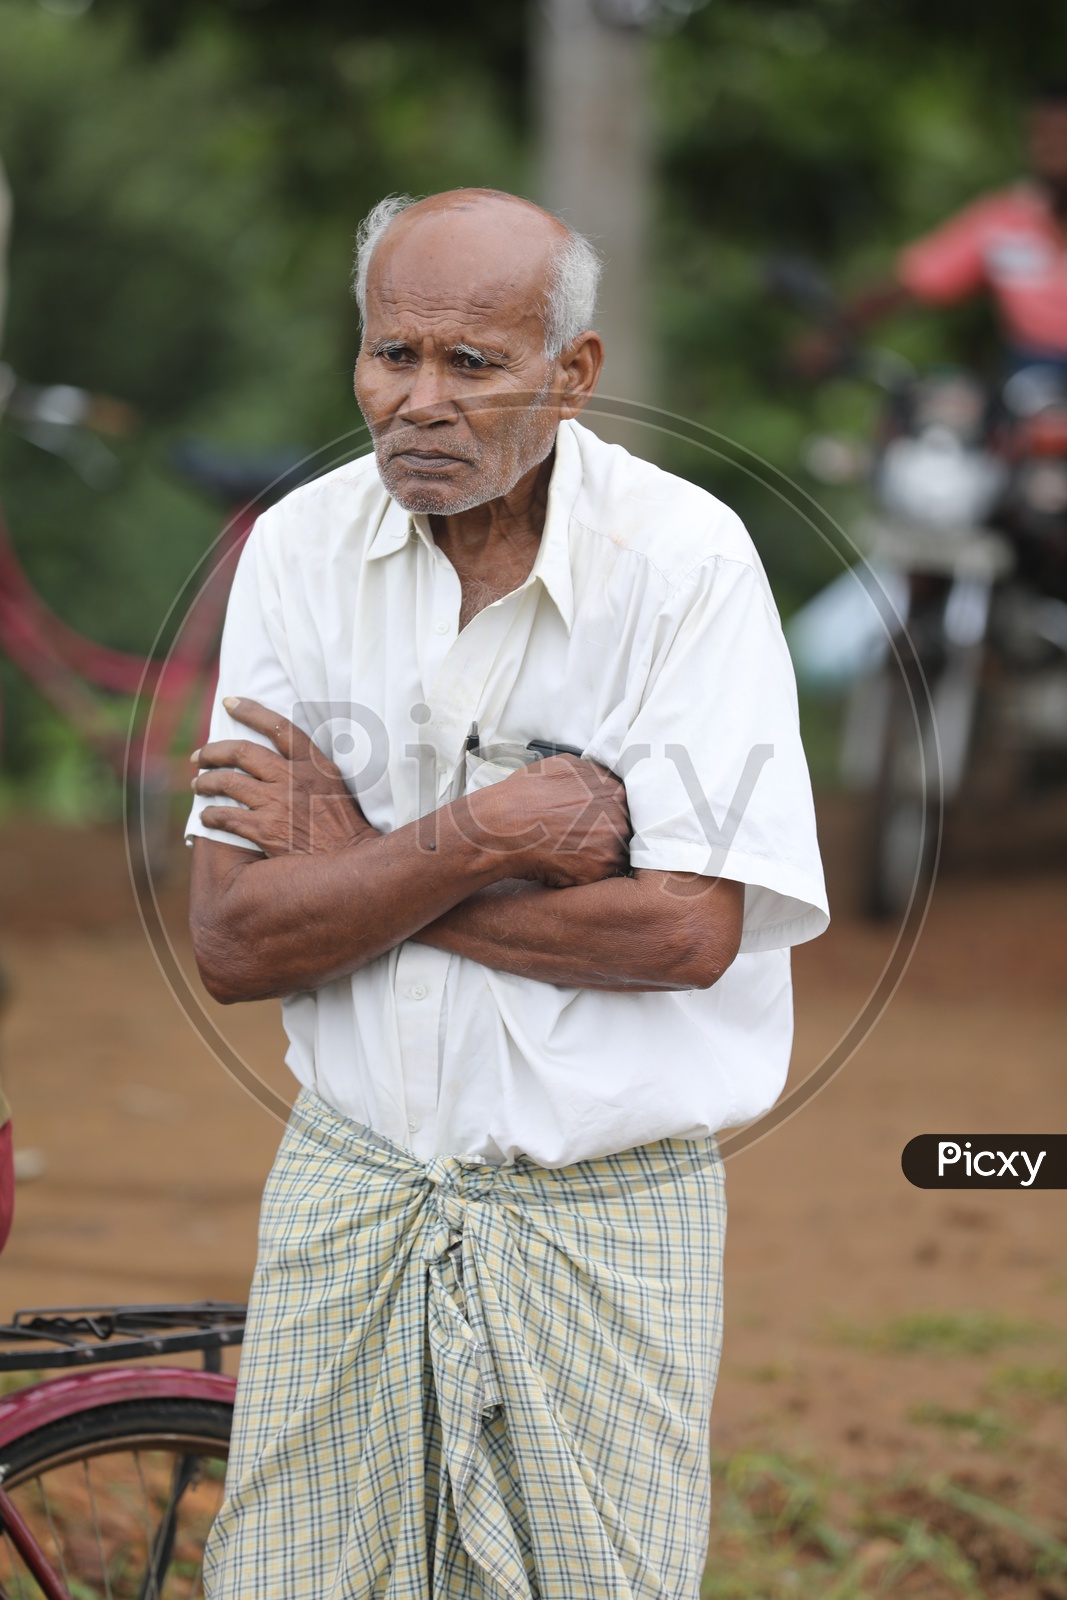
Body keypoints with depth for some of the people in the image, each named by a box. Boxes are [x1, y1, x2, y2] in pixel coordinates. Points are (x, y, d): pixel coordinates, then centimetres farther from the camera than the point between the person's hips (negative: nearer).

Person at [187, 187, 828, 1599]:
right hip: (346, 1193, 2)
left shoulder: (684, 556, -11)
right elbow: (233, 944, -6)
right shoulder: (299, 551, -2)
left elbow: (687, 929, -19)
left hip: (607, 1215, -2)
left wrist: (356, 861, -13)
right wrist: (484, 835, -20)